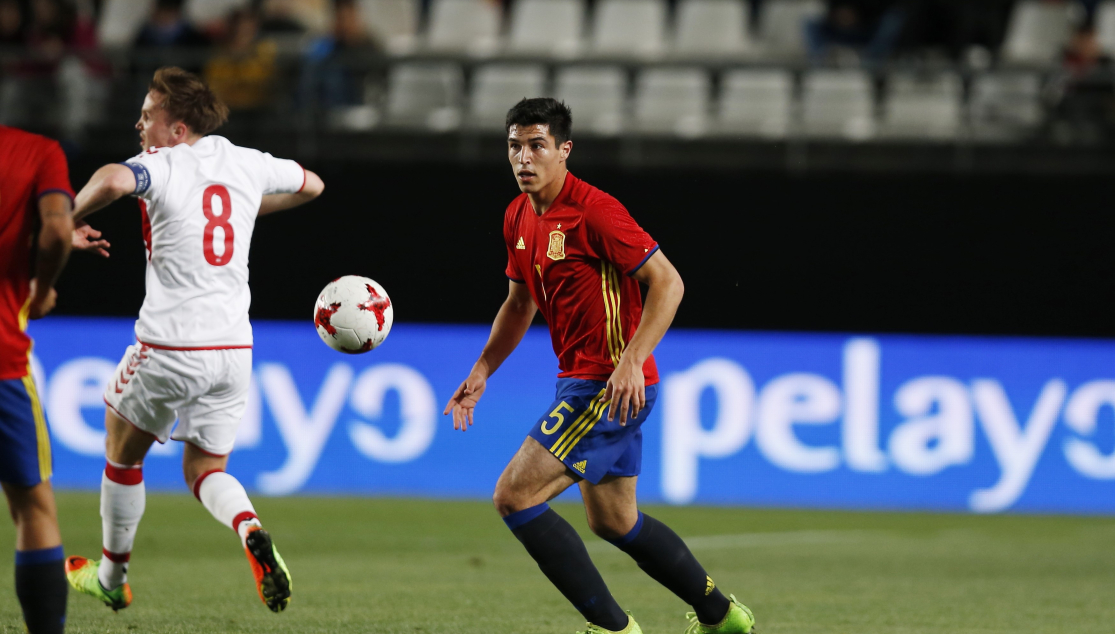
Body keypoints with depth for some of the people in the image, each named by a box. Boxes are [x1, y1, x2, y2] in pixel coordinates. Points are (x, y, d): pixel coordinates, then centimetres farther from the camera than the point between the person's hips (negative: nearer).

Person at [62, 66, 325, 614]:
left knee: (123, 451, 18)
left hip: (170, 347, -5)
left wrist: (66, 221, -18)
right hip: (233, 347, 5)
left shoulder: (164, 167, -12)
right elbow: (311, 185, 26)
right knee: (205, 471, 14)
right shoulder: (246, 164, 7)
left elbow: (113, 180, -35)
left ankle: (111, 577, 30)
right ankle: (251, 533, -18)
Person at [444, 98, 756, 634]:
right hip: (581, 383, 10)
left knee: (514, 496, -14)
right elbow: (520, 302, 23)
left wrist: (631, 362, -28)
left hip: (614, 386, -10)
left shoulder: (593, 211, -18)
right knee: (613, 522, 20)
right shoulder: (519, 217, 9)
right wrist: (481, 372, 15)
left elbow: (667, 283, -20)